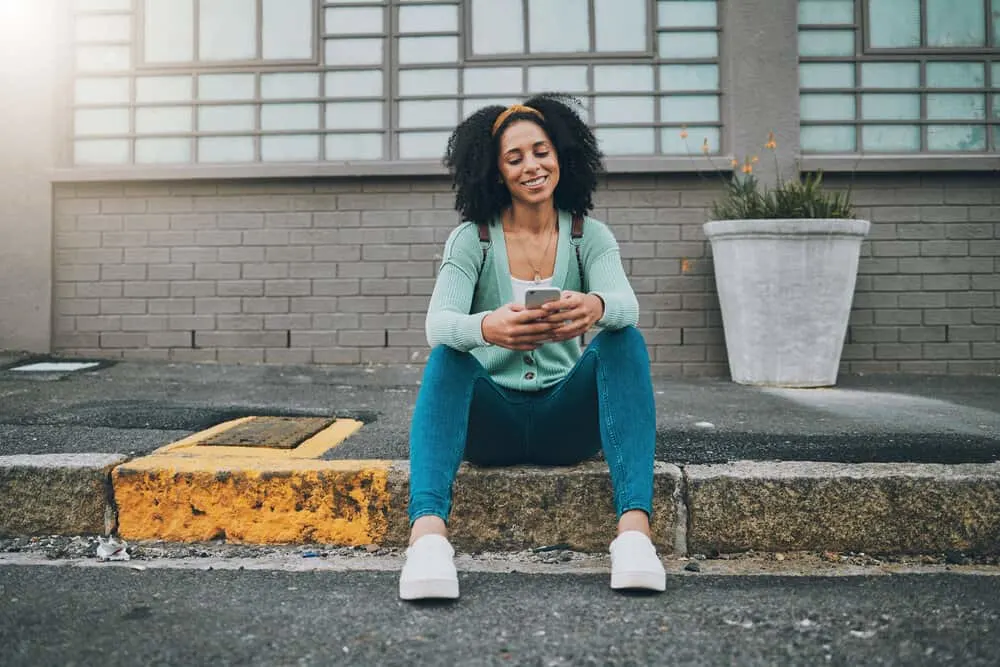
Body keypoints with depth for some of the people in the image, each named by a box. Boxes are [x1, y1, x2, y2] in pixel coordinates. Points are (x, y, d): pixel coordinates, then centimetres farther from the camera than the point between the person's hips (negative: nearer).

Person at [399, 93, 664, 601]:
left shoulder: (590, 237, 4)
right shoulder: (471, 240, 0)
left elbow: (626, 305, -17)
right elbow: (438, 324, -19)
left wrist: (595, 307, -44)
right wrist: (487, 327, -43)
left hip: (566, 422, 1)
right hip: (491, 422, -1)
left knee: (624, 341, -25)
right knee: (447, 359, -30)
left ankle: (634, 528, -39)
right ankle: (427, 533, -48)